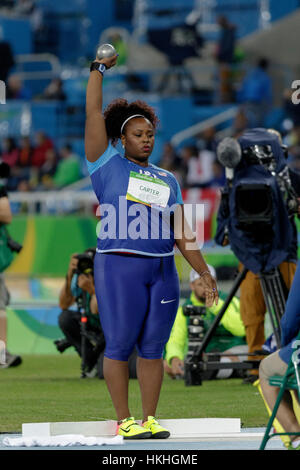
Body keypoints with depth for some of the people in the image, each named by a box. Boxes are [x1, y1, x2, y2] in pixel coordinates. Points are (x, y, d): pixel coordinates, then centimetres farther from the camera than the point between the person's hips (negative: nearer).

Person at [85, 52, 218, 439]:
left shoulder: (167, 181, 19)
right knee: (119, 345, -4)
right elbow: (94, 114, 1)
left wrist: (204, 272, 12)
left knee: (153, 347, 4)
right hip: (119, 266, -4)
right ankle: (124, 421, 0)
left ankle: (150, 419, 7)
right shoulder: (108, 166, 7)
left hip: (163, 272, 4)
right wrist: (99, 69, 3)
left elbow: (181, 234, 18)